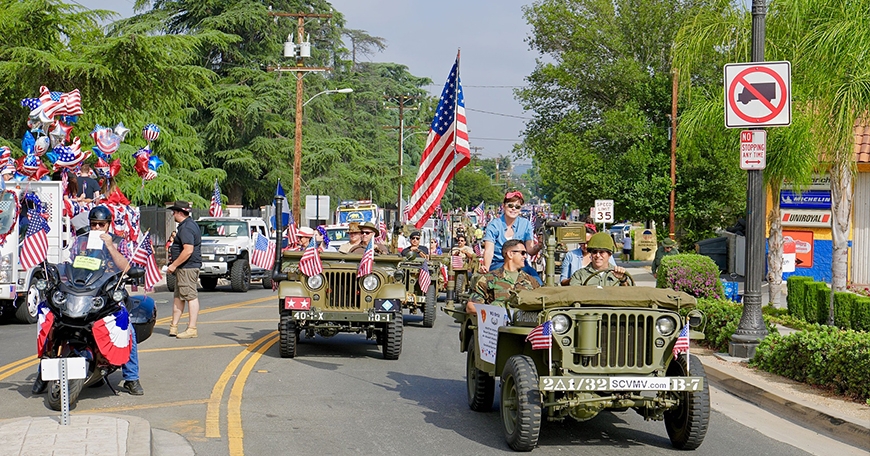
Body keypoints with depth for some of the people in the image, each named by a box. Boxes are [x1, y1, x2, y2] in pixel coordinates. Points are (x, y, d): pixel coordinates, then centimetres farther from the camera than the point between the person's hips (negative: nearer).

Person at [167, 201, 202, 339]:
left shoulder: (186, 228, -17)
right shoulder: (190, 224, 18)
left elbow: (188, 250, -27)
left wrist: (174, 265, -21)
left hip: (187, 267, -11)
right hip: (183, 268, 11)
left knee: (191, 297, -8)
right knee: (178, 297, 14)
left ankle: (192, 329, -7)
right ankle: (173, 327, 20)